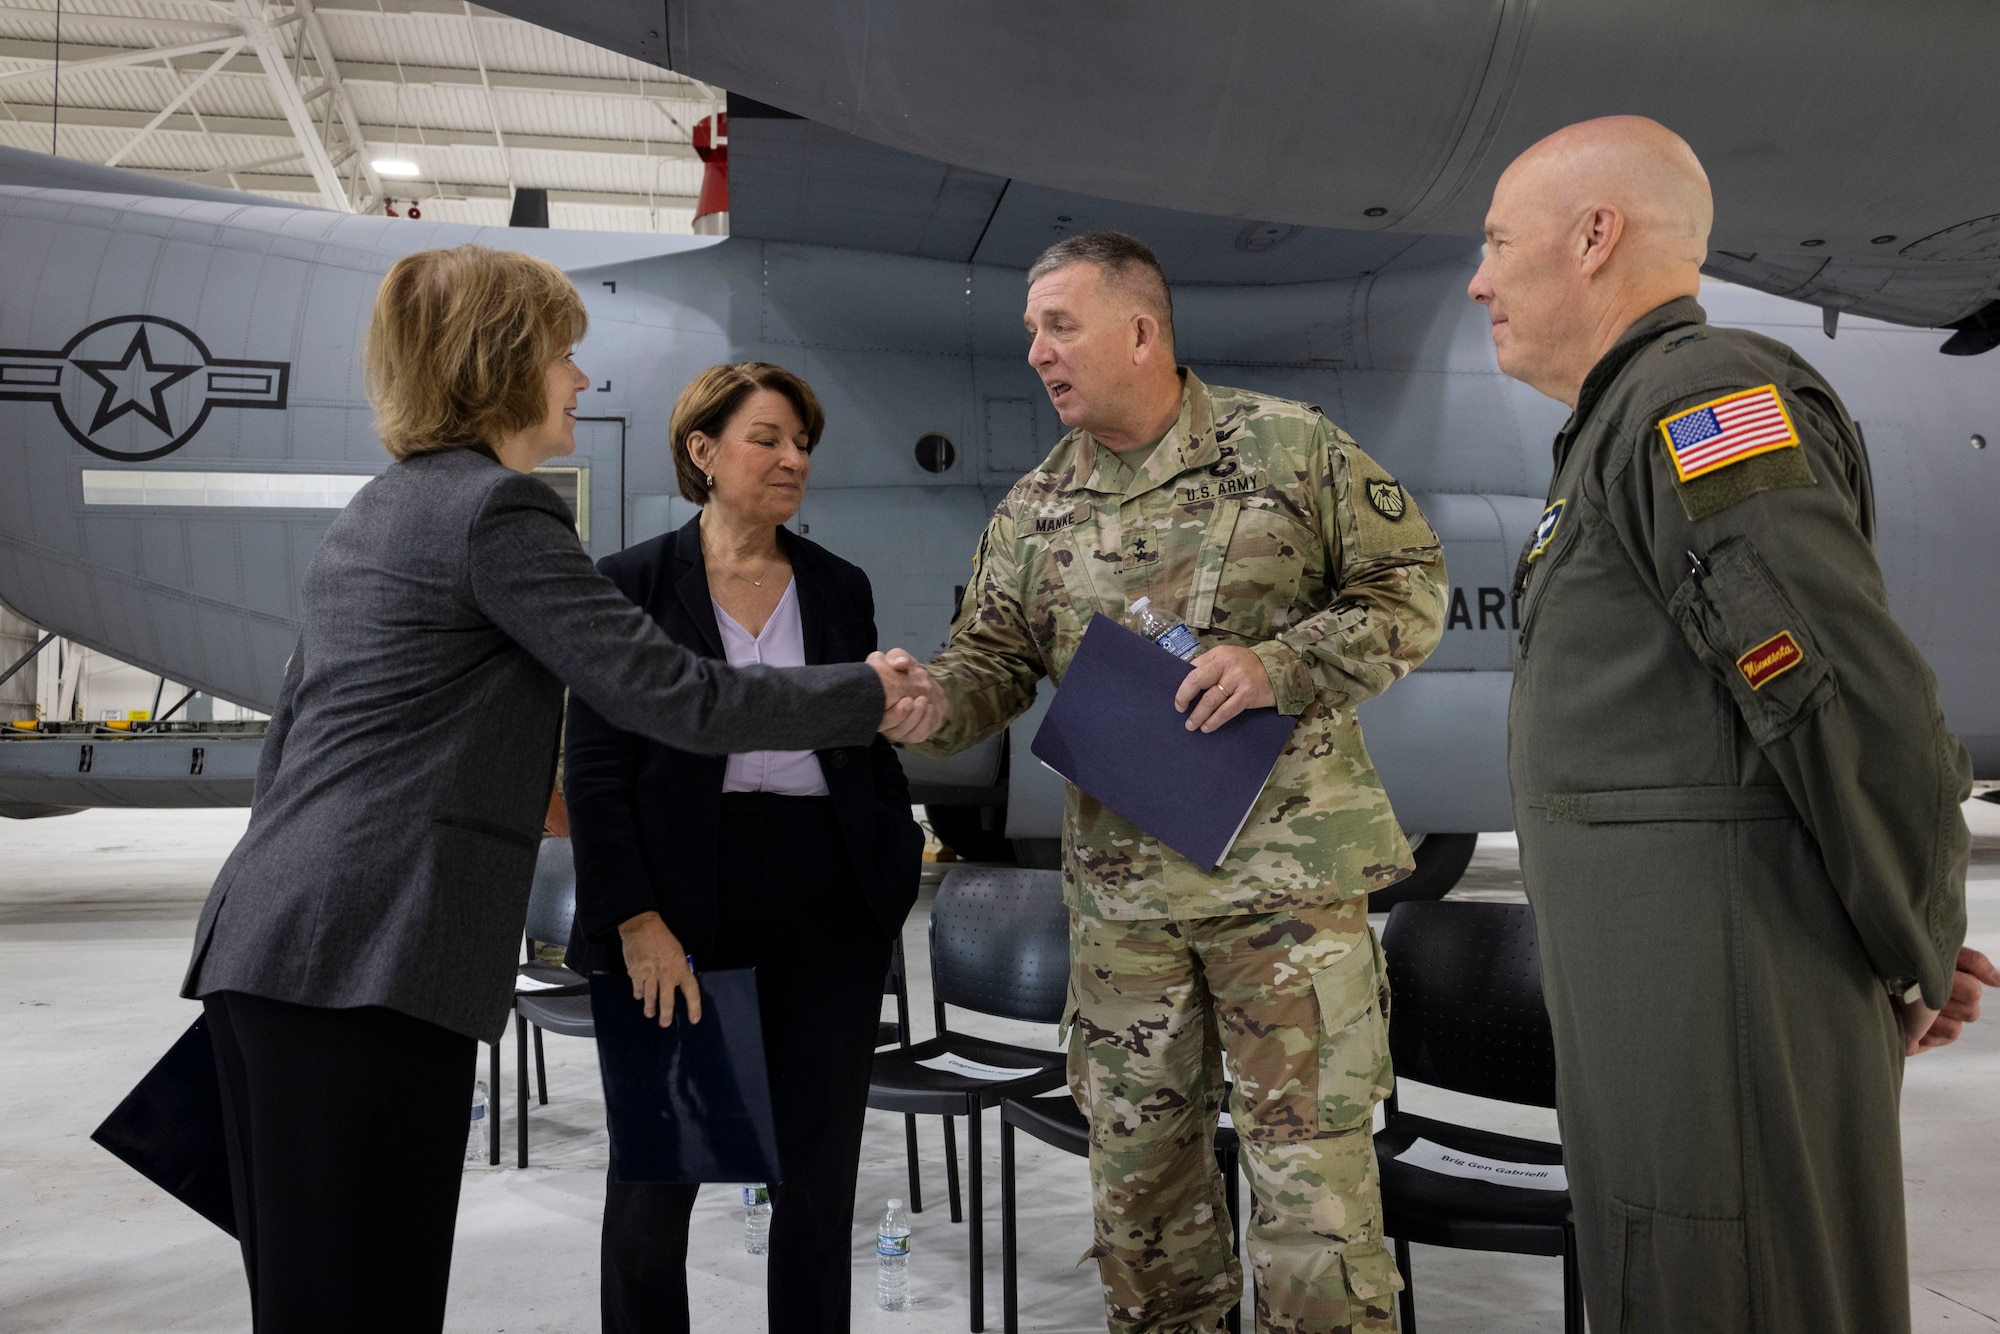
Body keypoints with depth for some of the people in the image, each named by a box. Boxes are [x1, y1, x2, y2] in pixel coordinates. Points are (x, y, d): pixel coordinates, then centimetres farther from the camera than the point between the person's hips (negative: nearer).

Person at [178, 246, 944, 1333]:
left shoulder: (375, 511, 20)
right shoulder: (497, 510, -9)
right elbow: (668, 693, -13)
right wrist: (867, 698, -2)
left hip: (263, 948, 10)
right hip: (369, 963, -10)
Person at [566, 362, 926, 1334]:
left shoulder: (840, 587, 10)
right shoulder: (632, 583, 0)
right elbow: (596, 769, -4)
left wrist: (897, 866, 4)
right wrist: (637, 921, -13)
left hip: (826, 906, 3)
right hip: (682, 901, -2)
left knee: (820, 1173, 8)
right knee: (656, 1173, 9)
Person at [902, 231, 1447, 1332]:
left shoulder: (1290, 446, -4)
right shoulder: (1032, 510, 9)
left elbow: (1411, 587, -2)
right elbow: (990, 662, 6)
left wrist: (1280, 664, -17)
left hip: (1287, 873, -4)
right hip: (1118, 888, 5)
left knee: (1311, 1159, 0)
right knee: (1138, 1158, 15)